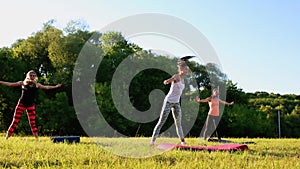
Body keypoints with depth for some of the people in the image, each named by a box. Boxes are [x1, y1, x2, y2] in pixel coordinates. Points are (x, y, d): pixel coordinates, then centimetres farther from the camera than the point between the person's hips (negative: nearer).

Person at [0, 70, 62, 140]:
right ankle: (7, 136, 6)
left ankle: (37, 138, 3)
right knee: (15, 121, -1)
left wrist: (55, 86, 14)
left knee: (32, 122, 1)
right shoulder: (22, 83, 0)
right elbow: (10, 84, 2)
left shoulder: (36, 85, 4)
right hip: (21, 104, -1)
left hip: (31, 105, 1)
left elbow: (46, 87, 14)